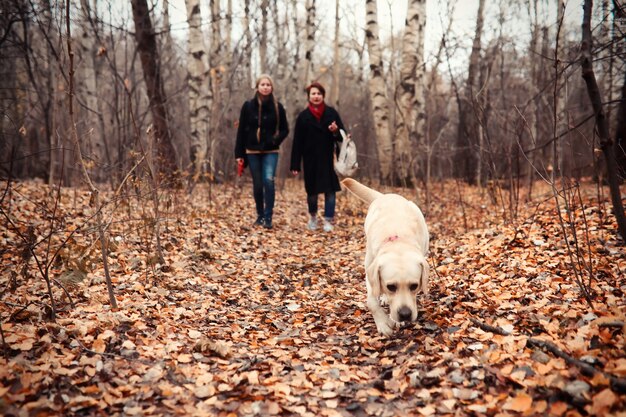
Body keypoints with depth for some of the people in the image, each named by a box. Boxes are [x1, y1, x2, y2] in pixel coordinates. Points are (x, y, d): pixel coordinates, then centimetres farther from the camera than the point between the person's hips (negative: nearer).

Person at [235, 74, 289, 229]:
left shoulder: (277, 107, 0)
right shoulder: (248, 106, 0)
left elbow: (285, 129, 7)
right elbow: (241, 130, 2)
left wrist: (276, 140, -12)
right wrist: (239, 153, -1)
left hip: (270, 152, -1)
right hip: (252, 151, 1)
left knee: (268, 180, -19)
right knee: (257, 185, 7)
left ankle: (268, 217, -13)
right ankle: (260, 215, 24)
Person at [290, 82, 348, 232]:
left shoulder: (331, 113, 3)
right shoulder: (303, 116, 1)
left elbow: (342, 135, 5)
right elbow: (297, 142, -1)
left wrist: (335, 131, -19)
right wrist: (295, 165, -4)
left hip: (328, 158, 0)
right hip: (310, 159, 0)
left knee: (330, 190, -5)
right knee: (312, 190, 9)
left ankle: (328, 221, 3)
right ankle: (312, 217, 32)